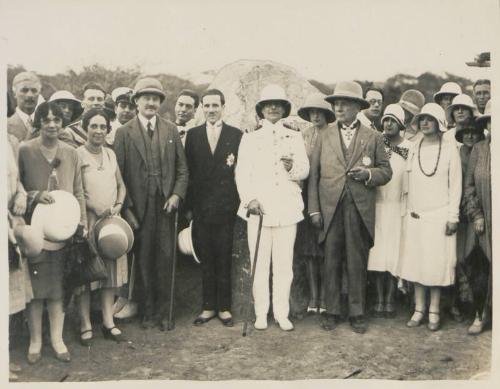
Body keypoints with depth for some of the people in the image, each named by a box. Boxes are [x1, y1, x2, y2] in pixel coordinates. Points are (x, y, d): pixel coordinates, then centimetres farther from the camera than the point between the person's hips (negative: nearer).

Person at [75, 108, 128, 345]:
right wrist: (96, 209, -14)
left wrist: (118, 205, 0)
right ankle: (85, 324, 9)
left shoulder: (110, 154, 13)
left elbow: (121, 185, 17)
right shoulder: (77, 154, -6)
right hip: (87, 220, -5)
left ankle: (108, 322, 15)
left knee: (111, 270, 7)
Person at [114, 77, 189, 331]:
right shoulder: (124, 133, 1)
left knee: (165, 260, 4)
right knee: (143, 261, 6)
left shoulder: (171, 130, 9)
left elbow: (182, 169, 10)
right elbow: (118, 174, -1)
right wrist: (126, 208, -6)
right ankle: (147, 311, 20)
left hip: (165, 206, 2)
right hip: (138, 207, -1)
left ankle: (163, 311, 17)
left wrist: (177, 195, -4)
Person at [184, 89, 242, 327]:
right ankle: (208, 307, 19)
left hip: (226, 207, -1)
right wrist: (189, 204, -1)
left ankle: (224, 307, 16)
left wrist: (238, 203, -5)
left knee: (224, 260, 4)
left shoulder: (236, 135, 4)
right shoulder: (192, 135, 9)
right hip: (201, 207, 2)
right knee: (206, 260, 8)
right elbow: (188, 171, 6)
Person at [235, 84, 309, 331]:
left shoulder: (295, 138, 15)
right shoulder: (250, 139, 11)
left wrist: (292, 167, -15)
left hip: (287, 208, 1)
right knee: (259, 263, 0)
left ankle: (282, 314, 11)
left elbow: (305, 170, 8)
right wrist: (250, 199, -11)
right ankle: (261, 313, 11)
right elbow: (242, 173, 3)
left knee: (284, 264, 1)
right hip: (258, 208, -1)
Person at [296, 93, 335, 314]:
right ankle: (313, 297, 11)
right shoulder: (304, 136, 11)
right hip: (307, 195, 3)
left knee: (325, 249, -2)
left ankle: (324, 297, 8)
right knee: (309, 248, 4)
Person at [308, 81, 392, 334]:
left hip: (360, 210, -1)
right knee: (331, 262, 5)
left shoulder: (373, 137, 9)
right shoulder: (324, 137, 10)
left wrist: (368, 173, -12)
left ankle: (357, 313, 17)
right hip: (330, 209, 1)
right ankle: (332, 312, 16)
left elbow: (386, 171, 10)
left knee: (357, 263, 5)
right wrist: (314, 209, -1)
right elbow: (313, 175, 6)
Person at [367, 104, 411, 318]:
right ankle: (379, 299, 10)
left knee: (394, 251, 1)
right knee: (377, 251, 1)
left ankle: (390, 300, 12)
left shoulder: (409, 147, 2)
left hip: (399, 206, -1)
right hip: (377, 205, 1)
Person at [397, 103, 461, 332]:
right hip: (415, 215, 3)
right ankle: (419, 309, 14)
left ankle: (434, 312, 11)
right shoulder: (414, 149, 9)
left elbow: (456, 185, -1)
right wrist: (407, 209, 6)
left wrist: (453, 216, -6)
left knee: (437, 263, -1)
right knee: (415, 261, 4)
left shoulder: (449, 149, 0)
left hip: (439, 216, -3)